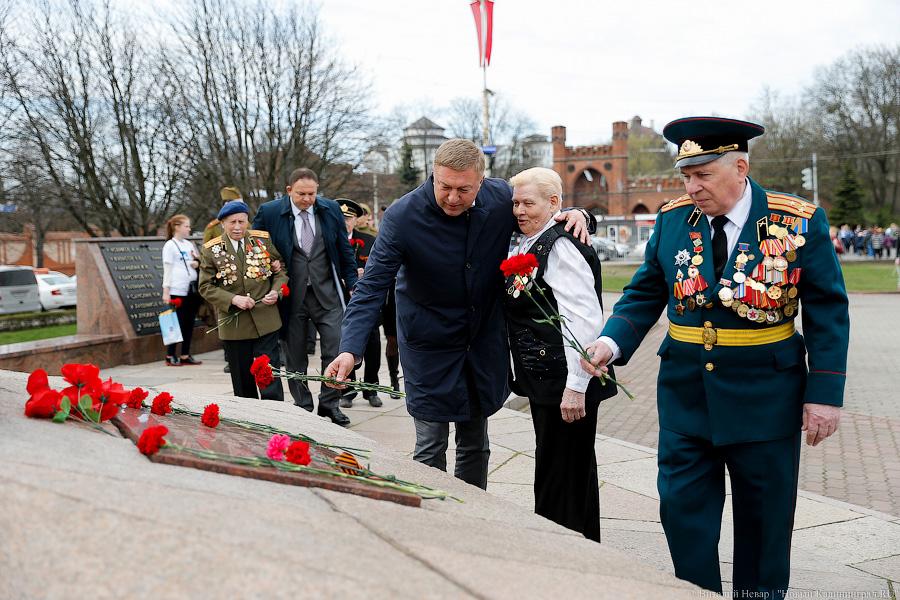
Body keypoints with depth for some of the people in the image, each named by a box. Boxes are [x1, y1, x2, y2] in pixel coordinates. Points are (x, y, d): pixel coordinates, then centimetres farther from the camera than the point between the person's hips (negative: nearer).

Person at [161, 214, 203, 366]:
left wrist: (196, 263, -1)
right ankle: (170, 356, 5)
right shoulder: (170, 245, -4)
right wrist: (166, 291, -11)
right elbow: (167, 269, -7)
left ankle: (185, 355, 13)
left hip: (192, 289, 6)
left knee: (189, 323, 7)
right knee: (177, 323, -3)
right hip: (177, 291, -6)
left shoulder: (189, 244, 14)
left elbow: (197, 261, 23)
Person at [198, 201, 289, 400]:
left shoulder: (264, 240, 3)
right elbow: (206, 287, 0)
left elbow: (280, 271, 10)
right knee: (242, 380, 11)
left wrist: (276, 291, -11)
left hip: (266, 321, 0)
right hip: (233, 325, 1)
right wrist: (233, 299, -15)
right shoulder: (210, 250, 0)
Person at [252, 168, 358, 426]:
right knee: (295, 357, 8)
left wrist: (353, 284, 7)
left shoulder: (331, 209, 1)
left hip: (327, 293, 1)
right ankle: (303, 408, 22)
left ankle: (329, 404, 15)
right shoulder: (269, 212, -5)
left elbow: (345, 250, 8)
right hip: (291, 296, -1)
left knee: (335, 349, -1)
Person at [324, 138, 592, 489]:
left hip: (485, 339, 4)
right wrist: (350, 349, -34)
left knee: (475, 443, 15)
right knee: (431, 446, -2)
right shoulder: (402, 217, -20)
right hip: (430, 342, -3)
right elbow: (372, 288, -22)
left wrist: (574, 214, -15)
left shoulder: (503, 198, -11)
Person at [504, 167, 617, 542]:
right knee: (575, 473, 21)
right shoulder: (530, 245, 14)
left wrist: (576, 387, -25)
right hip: (545, 383, 10)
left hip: (566, 383, -10)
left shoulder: (561, 246, -16)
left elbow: (584, 319, -23)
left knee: (558, 481, -2)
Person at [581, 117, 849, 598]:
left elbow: (827, 312, -6)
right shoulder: (672, 219, -1)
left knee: (763, 521, 12)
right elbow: (645, 294, 5)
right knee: (683, 511, 5)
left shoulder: (801, 222, -9)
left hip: (765, 396, -2)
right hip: (685, 394, 2)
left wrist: (825, 393, -10)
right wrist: (611, 342, -13)